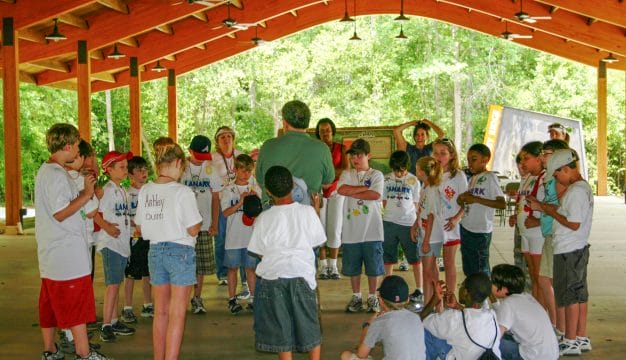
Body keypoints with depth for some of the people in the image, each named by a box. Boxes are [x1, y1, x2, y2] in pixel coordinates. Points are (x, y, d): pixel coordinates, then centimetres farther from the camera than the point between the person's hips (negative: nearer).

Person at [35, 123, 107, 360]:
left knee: (50, 303, 15)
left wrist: (84, 193, 14)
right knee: (77, 304, -3)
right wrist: (86, 194, -15)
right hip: (67, 253, -10)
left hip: (50, 254, 10)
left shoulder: (45, 171, 15)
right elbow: (60, 213, -20)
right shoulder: (57, 175, -17)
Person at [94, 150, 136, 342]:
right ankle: (106, 326, -4)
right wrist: (106, 227, -22)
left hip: (123, 243, 9)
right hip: (110, 242, -9)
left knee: (116, 284, 14)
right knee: (112, 284, -9)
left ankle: (114, 321, 22)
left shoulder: (122, 190, 15)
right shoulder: (107, 189, -13)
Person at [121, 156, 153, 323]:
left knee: (148, 273, 13)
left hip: (150, 237, 5)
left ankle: (147, 306, 24)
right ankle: (127, 309, 10)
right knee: (131, 275, 1)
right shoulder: (127, 193, -8)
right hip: (134, 238, -5)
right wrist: (135, 225, -22)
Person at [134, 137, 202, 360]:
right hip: (180, 252, -6)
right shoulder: (182, 192, -16)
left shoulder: (145, 191, 1)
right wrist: (199, 221, 6)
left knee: (160, 312, 17)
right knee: (177, 314, 1)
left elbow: (139, 227, 9)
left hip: (155, 251, 6)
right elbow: (193, 230, -15)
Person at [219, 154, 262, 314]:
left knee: (251, 267, 9)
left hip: (251, 236, 2)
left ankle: (253, 298, 19)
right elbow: (225, 212, -9)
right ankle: (232, 299, 15)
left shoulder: (256, 189, 5)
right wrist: (240, 202, -20)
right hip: (234, 236, -1)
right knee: (233, 268, 6)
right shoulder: (228, 190, -1)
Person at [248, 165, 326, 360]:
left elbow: (259, 252, 0)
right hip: (302, 274, 1)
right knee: (309, 326, 15)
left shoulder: (263, 219, -6)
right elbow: (318, 240, 8)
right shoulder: (308, 212, -5)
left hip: (273, 276, -1)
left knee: (281, 329, 9)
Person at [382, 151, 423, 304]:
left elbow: (416, 205, 2)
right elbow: (384, 201, 10)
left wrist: (417, 224, -2)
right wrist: (392, 212, -2)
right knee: (388, 257, 10)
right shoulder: (386, 179, 4)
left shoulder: (413, 181, -1)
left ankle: (419, 289, 13)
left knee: (415, 257, 3)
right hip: (389, 222, 2)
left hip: (409, 223, -2)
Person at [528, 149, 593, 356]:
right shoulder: (583, 187, 12)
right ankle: (582, 338, 23)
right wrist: (544, 207, 7)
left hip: (568, 251, -10)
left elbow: (574, 223, -23)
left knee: (570, 296, -2)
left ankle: (571, 342, 6)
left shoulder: (576, 191, -19)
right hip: (578, 249, 10)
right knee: (579, 294, 14)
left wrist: (549, 210, -14)